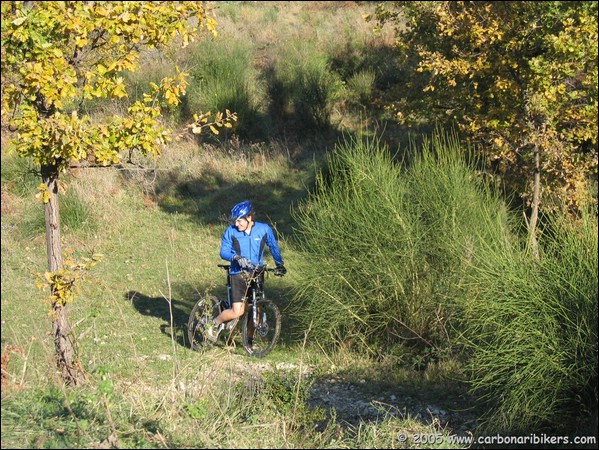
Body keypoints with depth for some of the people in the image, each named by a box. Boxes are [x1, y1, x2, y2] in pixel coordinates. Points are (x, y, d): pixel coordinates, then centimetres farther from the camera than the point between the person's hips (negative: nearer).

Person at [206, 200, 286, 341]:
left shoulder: (264, 229, -2)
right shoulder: (231, 231, -6)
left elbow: (273, 247, 13)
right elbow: (224, 252, -9)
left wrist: (279, 264, 11)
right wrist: (236, 257, -28)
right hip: (238, 274, -2)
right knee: (237, 312, -13)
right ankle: (214, 325, 11)